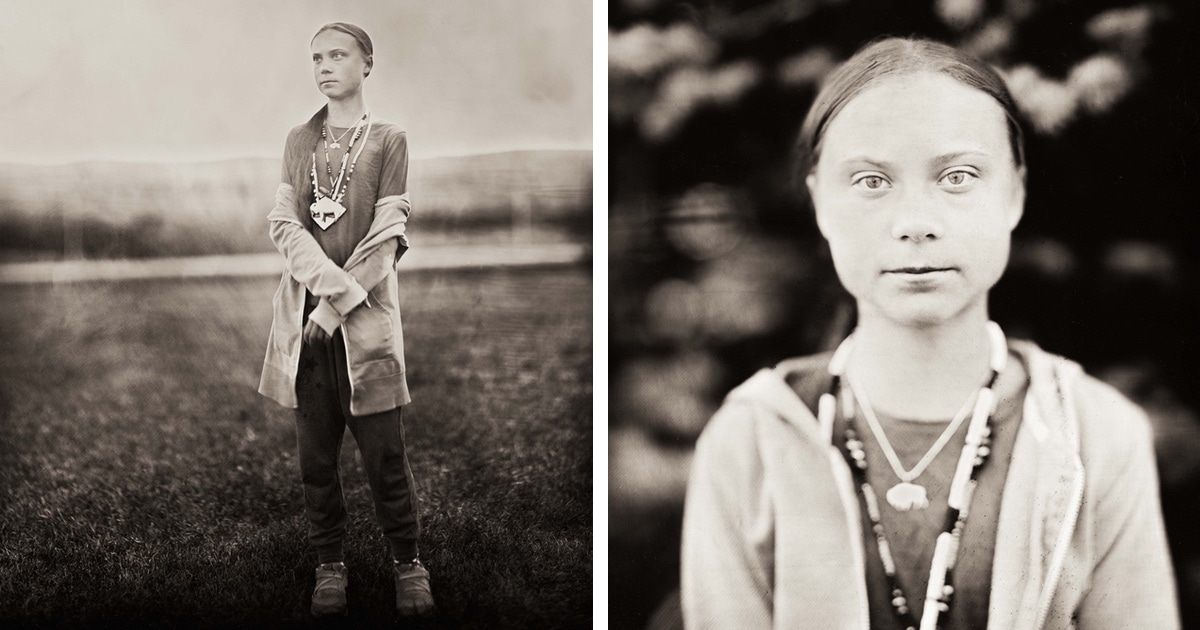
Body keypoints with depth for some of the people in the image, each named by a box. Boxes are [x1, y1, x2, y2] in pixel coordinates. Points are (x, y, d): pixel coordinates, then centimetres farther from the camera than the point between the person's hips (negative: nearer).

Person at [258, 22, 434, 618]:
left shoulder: (389, 140, 3)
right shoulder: (298, 141, 13)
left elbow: (387, 238, -5)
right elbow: (283, 223, 1)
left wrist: (338, 305, -12)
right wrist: (333, 284, -14)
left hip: (366, 317, -3)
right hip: (304, 314, 3)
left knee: (384, 450, -2)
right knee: (316, 452, 6)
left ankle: (406, 558, 14)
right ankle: (330, 563, 19)